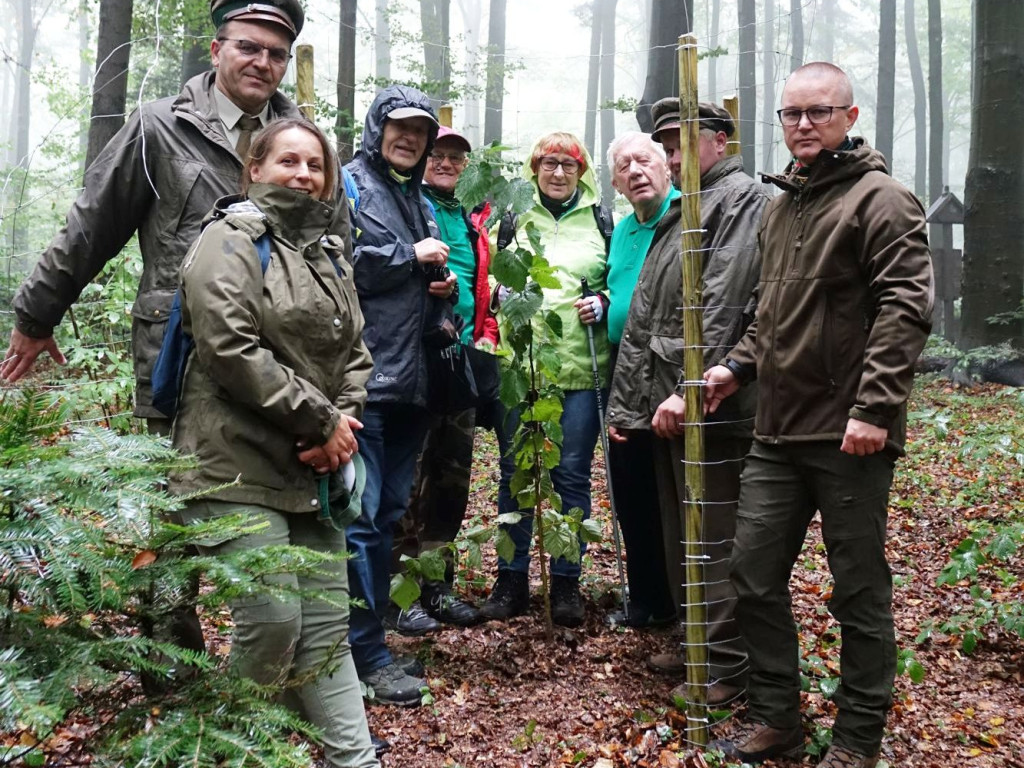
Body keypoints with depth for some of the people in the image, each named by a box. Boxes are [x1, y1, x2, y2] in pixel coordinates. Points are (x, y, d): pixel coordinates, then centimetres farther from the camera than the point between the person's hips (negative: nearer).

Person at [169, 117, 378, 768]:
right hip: (240, 466, -7)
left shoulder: (329, 253, 19)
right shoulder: (233, 238, -4)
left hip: (313, 472, 7)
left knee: (327, 626, 7)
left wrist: (343, 422, -4)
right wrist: (319, 420, -14)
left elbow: (355, 353, 17)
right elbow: (229, 348, -17)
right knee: (273, 621, -9)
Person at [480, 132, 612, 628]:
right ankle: (511, 580, 18)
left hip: (580, 366, 0)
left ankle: (566, 582, 15)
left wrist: (602, 304, -4)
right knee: (514, 470, 6)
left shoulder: (600, 219, 10)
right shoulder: (514, 217, 11)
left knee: (572, 473, 3)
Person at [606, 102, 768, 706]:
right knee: (680, 532, 16)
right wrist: (625, 403, 16)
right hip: (668, 401, 9)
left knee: (714, 536, -3)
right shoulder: (682, 213, 23)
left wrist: (689, 390, -24)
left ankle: (727, 666, 9)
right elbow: (645, 316, 19)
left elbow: (723, 306, -18)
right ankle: (698, 641, 31)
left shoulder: (742, 198, -5)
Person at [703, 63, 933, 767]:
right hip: (778, 431, 8)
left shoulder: (880, 199, -7)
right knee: (754, 575, 11)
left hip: (849, 435, -7)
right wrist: (740, 364, 12)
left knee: (860, 591, 5)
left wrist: (875, 406, -22)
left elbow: (906, 307, -15)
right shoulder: (780, 206, 17)